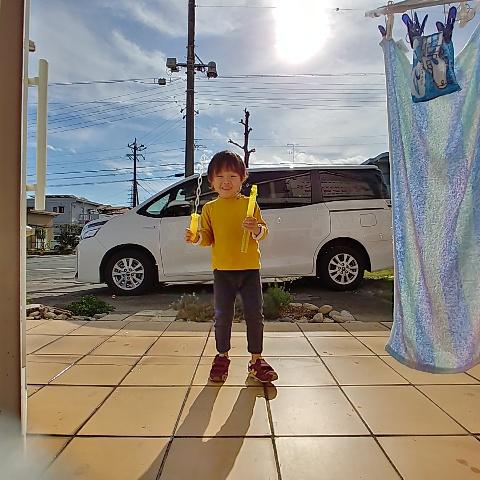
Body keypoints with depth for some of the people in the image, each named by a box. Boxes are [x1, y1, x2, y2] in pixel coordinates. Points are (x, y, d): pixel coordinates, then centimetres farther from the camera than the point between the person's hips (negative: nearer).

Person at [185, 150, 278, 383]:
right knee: (222, 316, 8)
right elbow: (208, 236, 6)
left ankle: (256, 359, 20)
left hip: (249, 268, 0)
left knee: (254, 315, 4)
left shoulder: (249, 203, 3)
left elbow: (263, 231, 0)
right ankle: (222, 357, 27)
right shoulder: (210, 208, 6)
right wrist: (196, 238, -15)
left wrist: (256, 229, -22)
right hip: (222, 270, 1)